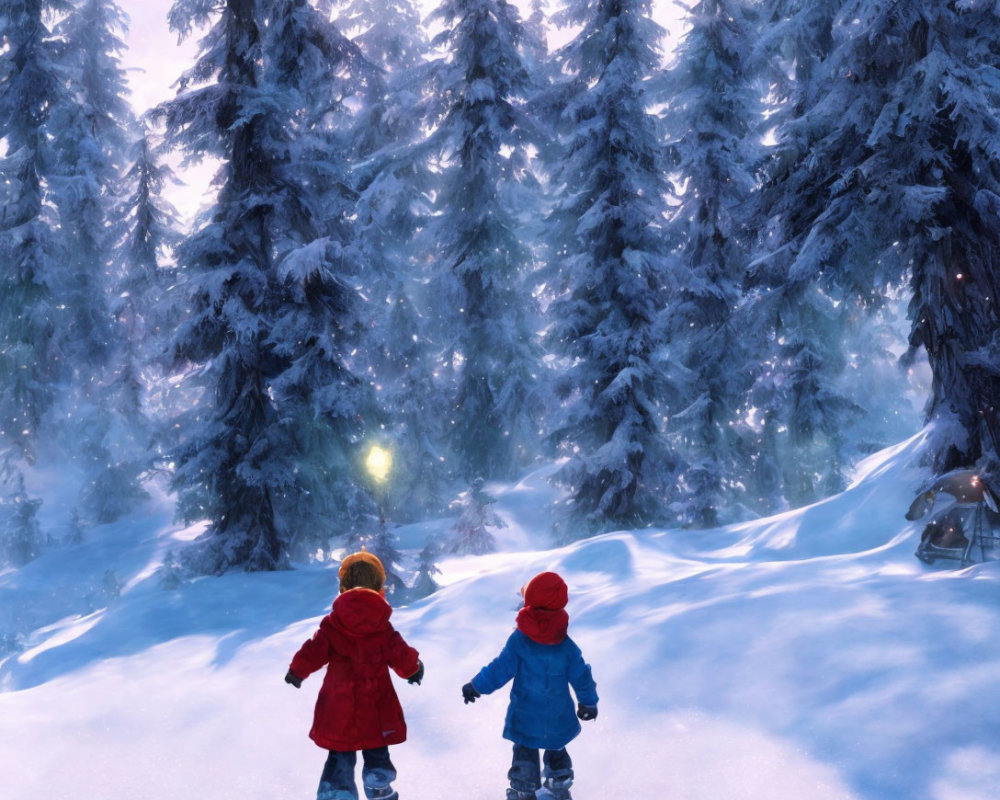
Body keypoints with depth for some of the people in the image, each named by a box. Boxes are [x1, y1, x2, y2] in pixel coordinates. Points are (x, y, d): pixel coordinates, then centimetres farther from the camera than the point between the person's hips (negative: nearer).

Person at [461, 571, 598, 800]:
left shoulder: (518, 640, -18)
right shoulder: (567, 646, -11)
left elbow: (500, 669, -15)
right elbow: (581, 676, -3)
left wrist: (476, 686, -1)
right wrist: (588, 702, 13)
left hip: (525, 718, -2)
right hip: (558, 718, 2)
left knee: (524, 756, 16)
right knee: (556, 752, 25)